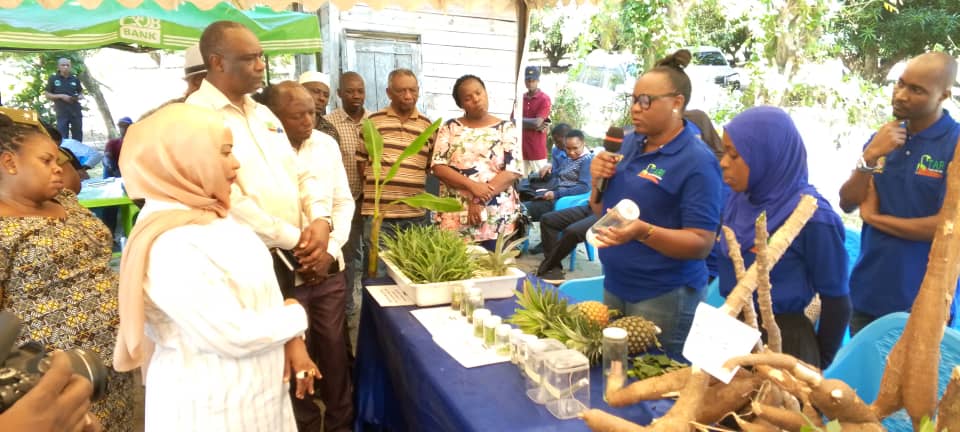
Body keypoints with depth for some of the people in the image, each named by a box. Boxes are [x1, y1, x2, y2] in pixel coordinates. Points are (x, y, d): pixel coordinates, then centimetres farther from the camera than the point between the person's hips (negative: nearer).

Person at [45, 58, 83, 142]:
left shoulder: (75, 79, 9)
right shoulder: (53, 79, 3)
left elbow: (81, 94, 17)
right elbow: (47, 95, 4)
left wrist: (78, 97, -6)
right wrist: (61, 96, -12)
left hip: (76, 111, 2)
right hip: (62, 112, -2)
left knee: (78, 137, 7)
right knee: (62, 138, -5)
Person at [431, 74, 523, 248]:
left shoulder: (505, 128, 4)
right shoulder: (450, 128, 7)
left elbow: (513, 171, -5)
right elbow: (438, 167, -2)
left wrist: (480, 200, -14)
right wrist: (472, 186, -16)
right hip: (455, 218, 1)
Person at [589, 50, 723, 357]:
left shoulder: (697, 162, -17)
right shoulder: (630, 143, 4)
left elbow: (701, 244, -20)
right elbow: (602, 212, 12)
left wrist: (643, 232, -33)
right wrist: (598, 182, -8)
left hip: (664, 297, -7)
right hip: (614, 286, 7)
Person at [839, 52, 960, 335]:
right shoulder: (882, 139, 5)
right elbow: (847, 204, 1)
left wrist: (874, 217, -9)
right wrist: (870, 156, -14)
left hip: (922, 300, -5)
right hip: (866, 292, 5)